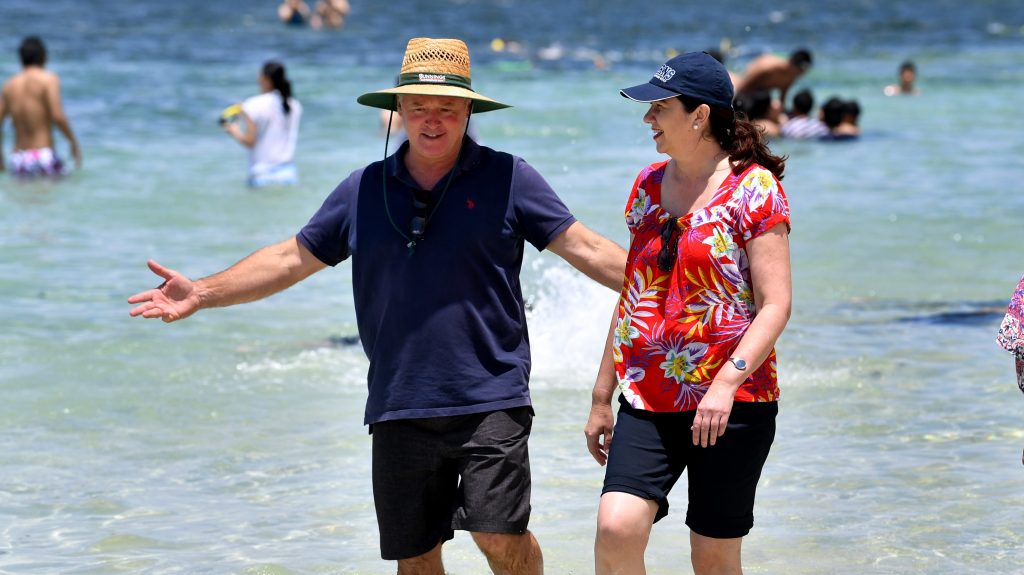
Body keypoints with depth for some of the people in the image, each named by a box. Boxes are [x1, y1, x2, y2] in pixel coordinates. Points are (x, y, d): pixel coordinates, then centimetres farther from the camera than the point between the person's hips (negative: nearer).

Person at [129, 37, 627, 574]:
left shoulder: (507, 178, 0)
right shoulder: (365, 190, 8)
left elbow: (586, 249, 0)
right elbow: (293, 259, 14)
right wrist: (203, 293, 9)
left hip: (490, 399, -3)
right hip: (399, 408, 4)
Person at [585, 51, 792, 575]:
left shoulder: (753, 188, -6)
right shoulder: (649, 185, 12)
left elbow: (775, 305, -12)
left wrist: (726, 384, -24)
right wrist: (602, 397, 17)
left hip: (731, 403, -5)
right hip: (648, 400, 5)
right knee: (616, 528, -16)